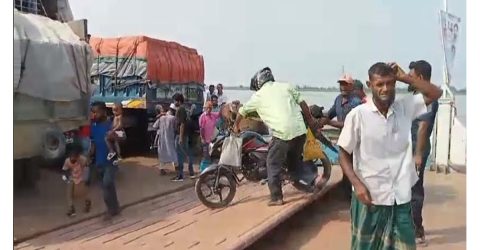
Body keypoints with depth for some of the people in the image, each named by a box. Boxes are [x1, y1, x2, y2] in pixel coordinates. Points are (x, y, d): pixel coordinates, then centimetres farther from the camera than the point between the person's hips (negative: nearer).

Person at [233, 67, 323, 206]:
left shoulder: (258, 96, 11)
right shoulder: (286, 86, 15)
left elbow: (242, 111, 23)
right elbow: (302, 103, 11)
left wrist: (236, 126, 39)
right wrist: (311, 120, 19)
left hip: (282, 133, -4)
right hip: (300, 130, 4)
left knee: (273, 165, 8)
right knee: (295, 161, 25)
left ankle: (276, 198, 6)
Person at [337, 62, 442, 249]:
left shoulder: (405, 108, 2)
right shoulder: (357, 115, -10)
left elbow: (435, 93, 7)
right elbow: (344, 155, -5)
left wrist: (405, 77, -3)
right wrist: (357, 184, -17)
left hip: (401, 198, 3)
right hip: (369, 197, -3)